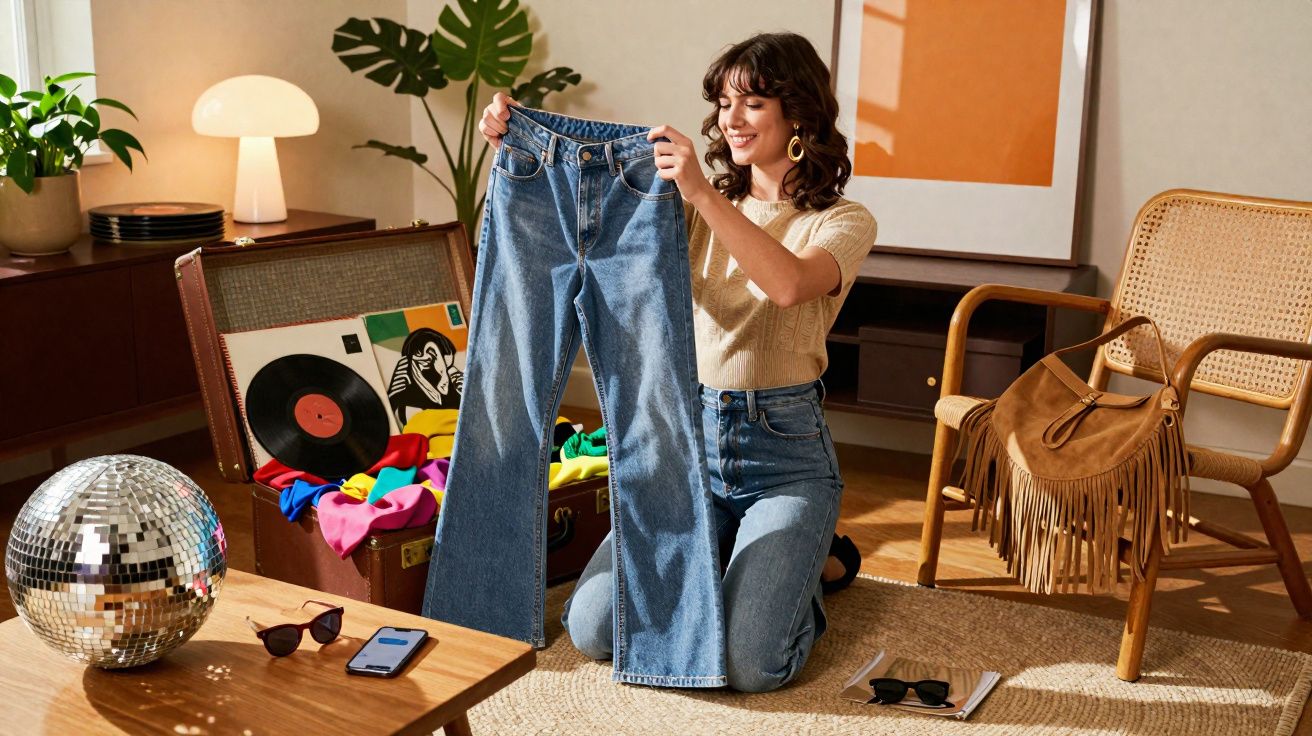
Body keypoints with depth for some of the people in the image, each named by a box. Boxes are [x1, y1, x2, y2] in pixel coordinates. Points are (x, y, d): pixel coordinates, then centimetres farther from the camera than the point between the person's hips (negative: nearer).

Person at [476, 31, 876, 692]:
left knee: (748, 663, -20)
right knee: (592, 629, -9)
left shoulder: (843, 222, -4)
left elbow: (789, 283, -28)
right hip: (690, 436, 4)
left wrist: (702, 193, -35)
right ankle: (728, 555, 19)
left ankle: (816, 564, 14)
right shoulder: (698, 207, 9)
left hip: (785, 450, -4)